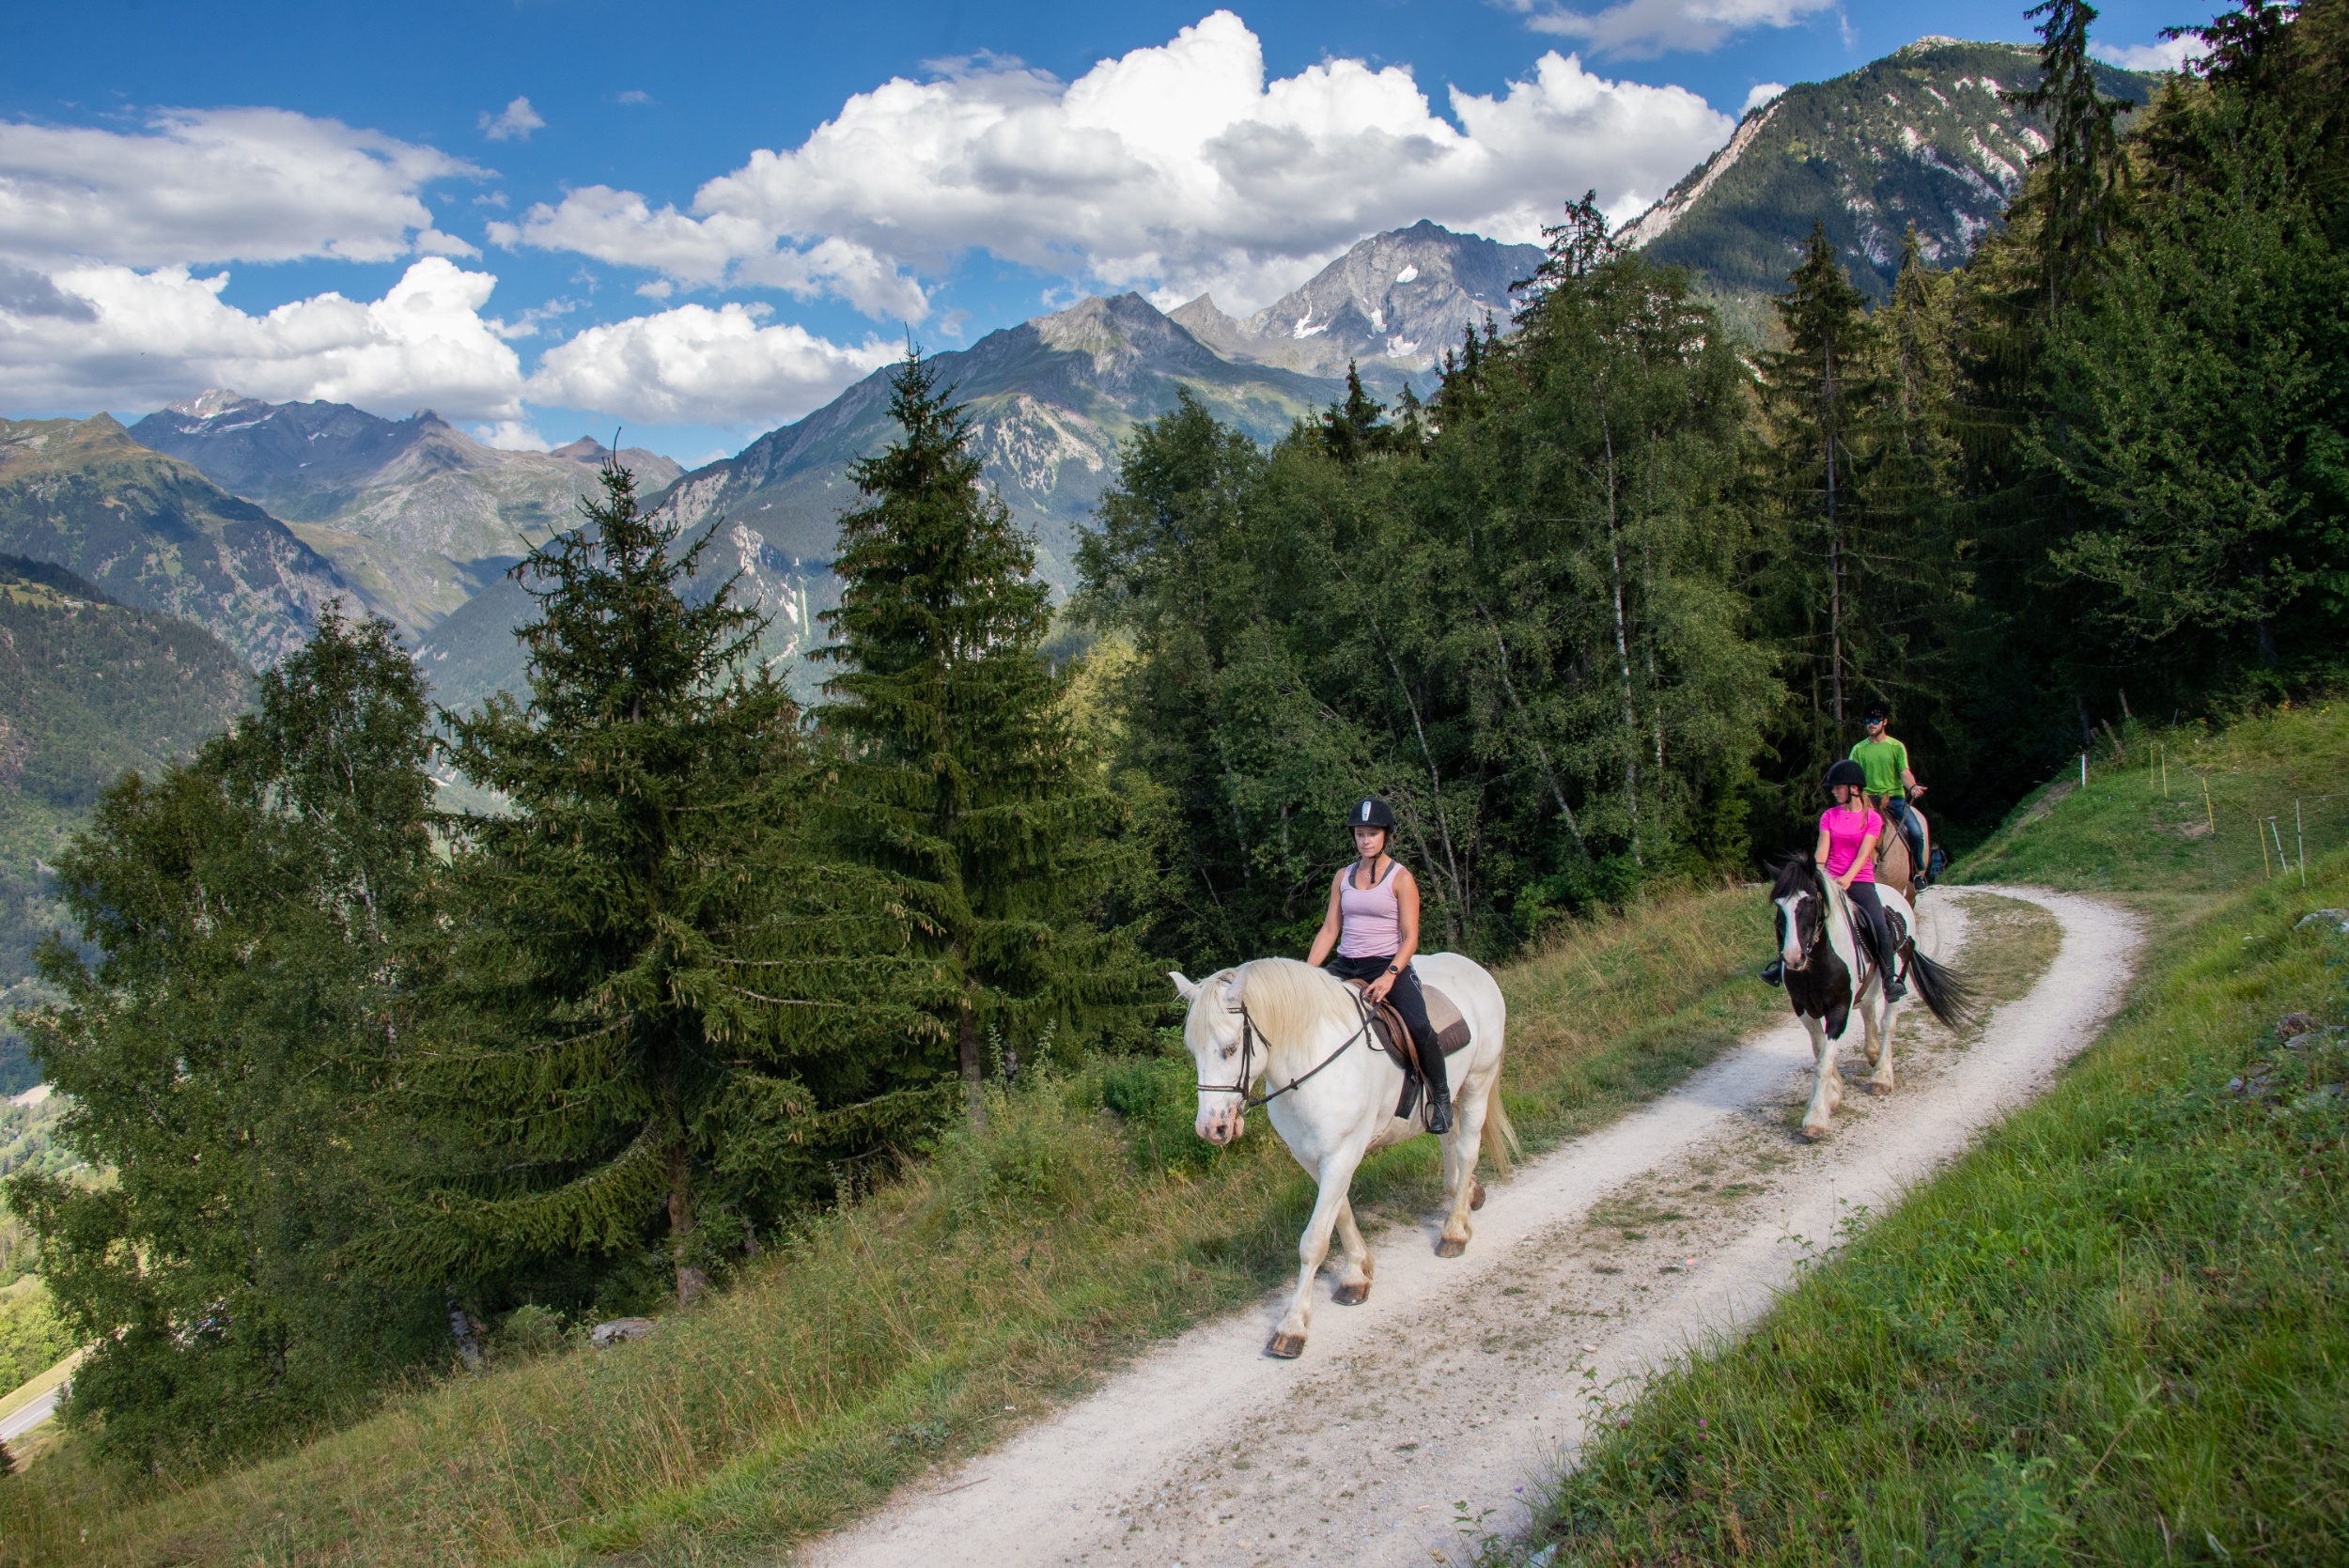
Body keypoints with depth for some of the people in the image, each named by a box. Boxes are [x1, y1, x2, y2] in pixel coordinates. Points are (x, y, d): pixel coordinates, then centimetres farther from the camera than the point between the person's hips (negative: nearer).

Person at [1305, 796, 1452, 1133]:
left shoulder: (1401, 878, -2)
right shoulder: (1343, 877, 11)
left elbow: (1410, 937, -8)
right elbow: (1329, 930, 11)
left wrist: (1390, 975, -24)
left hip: (1388, 965, -5)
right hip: (1345, 965, 5)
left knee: (1418, 1026, -28)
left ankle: (1441, 1096, -5)